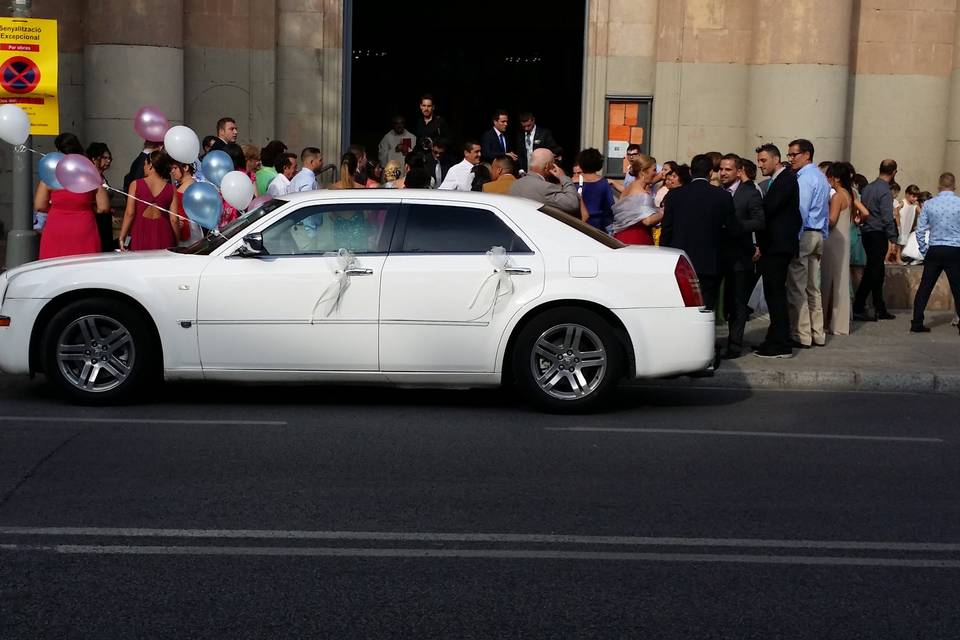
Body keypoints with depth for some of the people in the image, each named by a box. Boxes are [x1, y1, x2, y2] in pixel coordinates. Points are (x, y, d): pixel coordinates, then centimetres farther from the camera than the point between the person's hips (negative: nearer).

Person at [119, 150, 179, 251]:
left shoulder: (136, 185, -1)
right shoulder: (171, 189, 1)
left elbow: (129, 214, -4)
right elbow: (174, 220, -1)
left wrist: (122, 237, 2)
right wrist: (176, 243, 10)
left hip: (140, 233, -1)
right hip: (163, 236, 1)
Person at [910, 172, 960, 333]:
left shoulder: (929, 204, 1)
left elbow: (920, 230, 2)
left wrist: (924, 251, 10)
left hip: (934, 251, 2)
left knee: (924, 288, 8)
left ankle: (917, 323, 8)